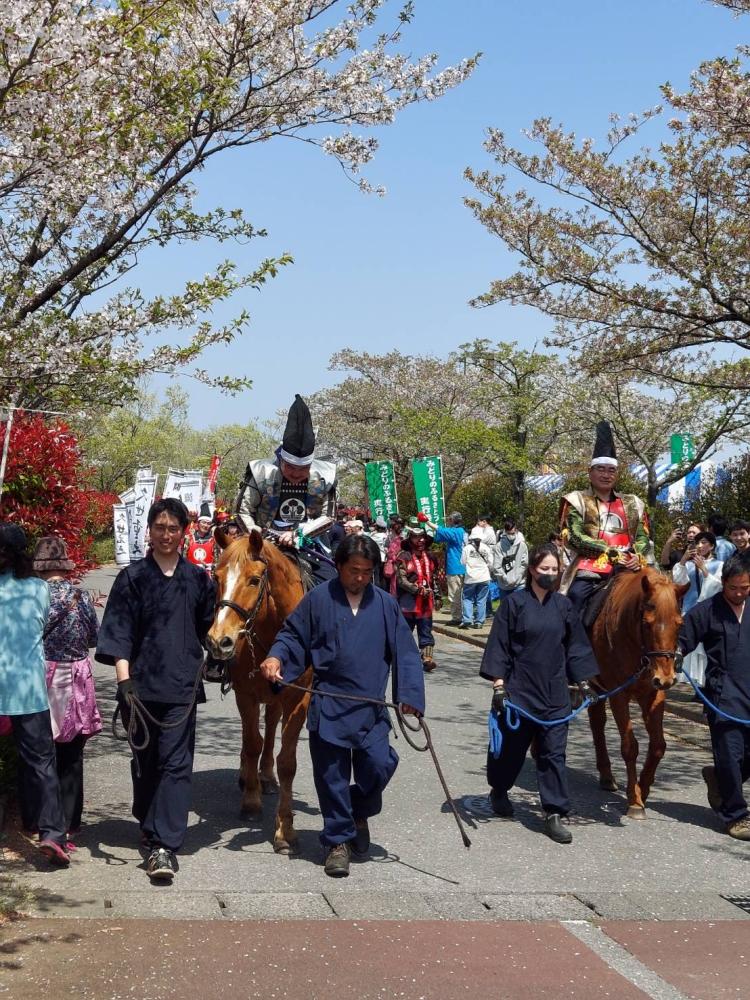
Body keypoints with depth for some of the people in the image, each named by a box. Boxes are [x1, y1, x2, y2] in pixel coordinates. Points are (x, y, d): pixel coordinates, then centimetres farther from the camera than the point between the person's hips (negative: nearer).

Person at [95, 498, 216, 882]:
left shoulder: (198, 580, 6)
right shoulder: (132, 577, 1)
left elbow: (209, 629, 15)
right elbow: (118, 633, -3)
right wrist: (124, 679, -12)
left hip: (182, 687, 0)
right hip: (141, 685, 0)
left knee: (175, 764, -6)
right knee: (145, 760, 13)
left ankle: (164, 846, -9)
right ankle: (150, 827, 33)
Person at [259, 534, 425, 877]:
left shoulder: (385, 605, 5)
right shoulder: (318, 599, -1)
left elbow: (404, 653, 5)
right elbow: (292, 636, 4)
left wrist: (410, 694, -4)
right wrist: (276, 657, -16)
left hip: (370, 706, 2)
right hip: (328, 705, -1)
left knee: (380, 765, -7)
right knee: (332, 775, 3)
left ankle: (359, 813, 25)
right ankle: (338, 840, 19)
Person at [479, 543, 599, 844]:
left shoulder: (563, 605, 5)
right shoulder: (514, 603, -6)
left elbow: (576, 647, 12)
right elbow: (499, 646, -6)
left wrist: (584, 683, 9)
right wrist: (498, 685, -10)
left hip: (554, 693, 3)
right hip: (519, 690, -3)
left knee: (554, 752, 0)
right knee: (512, 746, 12)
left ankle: (554, 814, 4)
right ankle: (498, 791, 38)